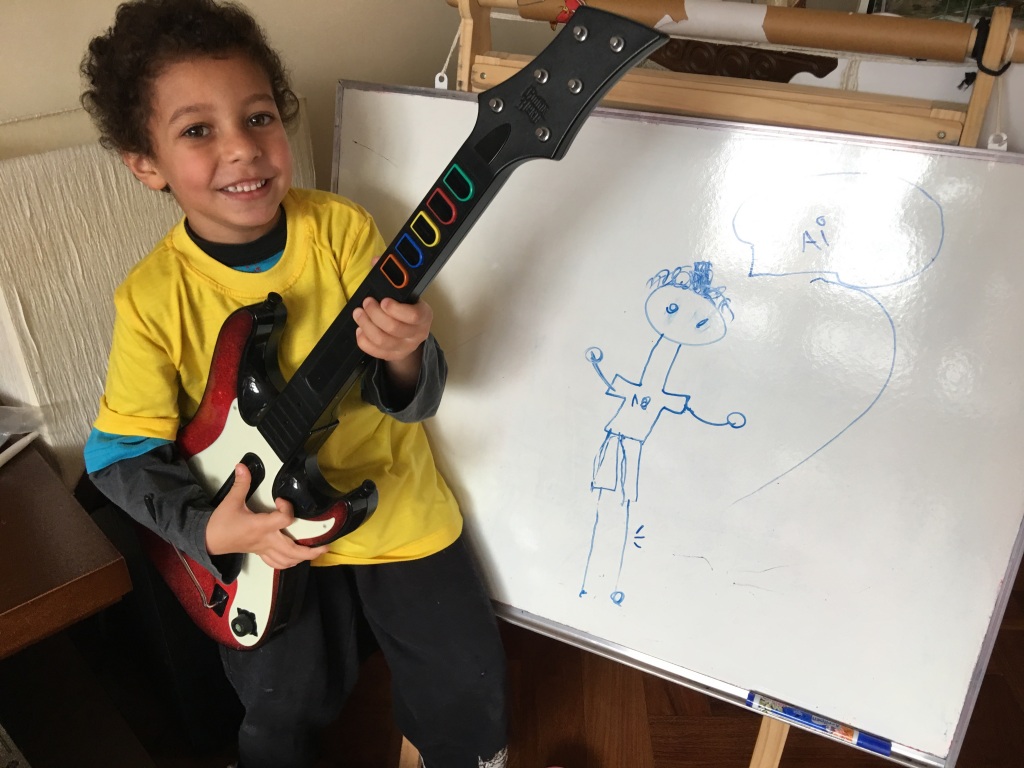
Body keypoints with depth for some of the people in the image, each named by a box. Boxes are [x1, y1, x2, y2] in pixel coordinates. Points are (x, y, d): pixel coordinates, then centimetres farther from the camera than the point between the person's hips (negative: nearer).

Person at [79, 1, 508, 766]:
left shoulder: (342, 228, -16)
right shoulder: (153, 298, -16)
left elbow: (413, 401, -16)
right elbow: (122, 453, -8)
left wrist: (401, 358, -38)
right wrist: (210, 529, -22)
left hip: (399, 510, 1)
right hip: (268, 535, 0)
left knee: (469, 687, 11)